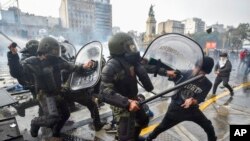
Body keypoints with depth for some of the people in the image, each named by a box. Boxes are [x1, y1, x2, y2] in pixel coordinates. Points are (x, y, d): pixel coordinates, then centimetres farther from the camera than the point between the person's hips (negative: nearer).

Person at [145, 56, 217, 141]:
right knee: (162, 127, 8)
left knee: (209, 128, 11)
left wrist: (192, 101, -33)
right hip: (176, 107, -2)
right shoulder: (186, 74, -17)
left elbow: (199, 100, -12)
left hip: (192, 110, 2)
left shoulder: (207, 84, -12)